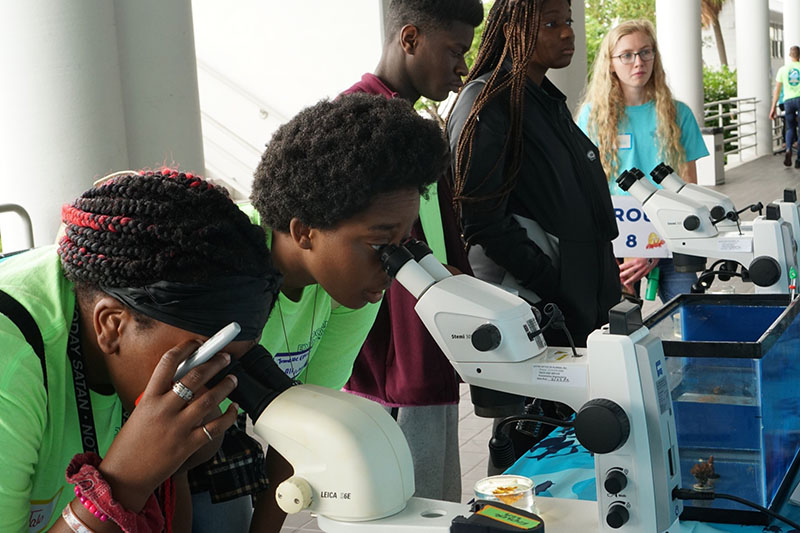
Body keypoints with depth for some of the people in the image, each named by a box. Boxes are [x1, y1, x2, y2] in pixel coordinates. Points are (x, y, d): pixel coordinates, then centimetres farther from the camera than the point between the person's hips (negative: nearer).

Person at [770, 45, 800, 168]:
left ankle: (788, 149, -14)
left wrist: (773, 108, 9)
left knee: (790, 128, 15)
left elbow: (777, 90, 6)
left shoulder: (782, 70, 6)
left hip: (788, 100, 2)